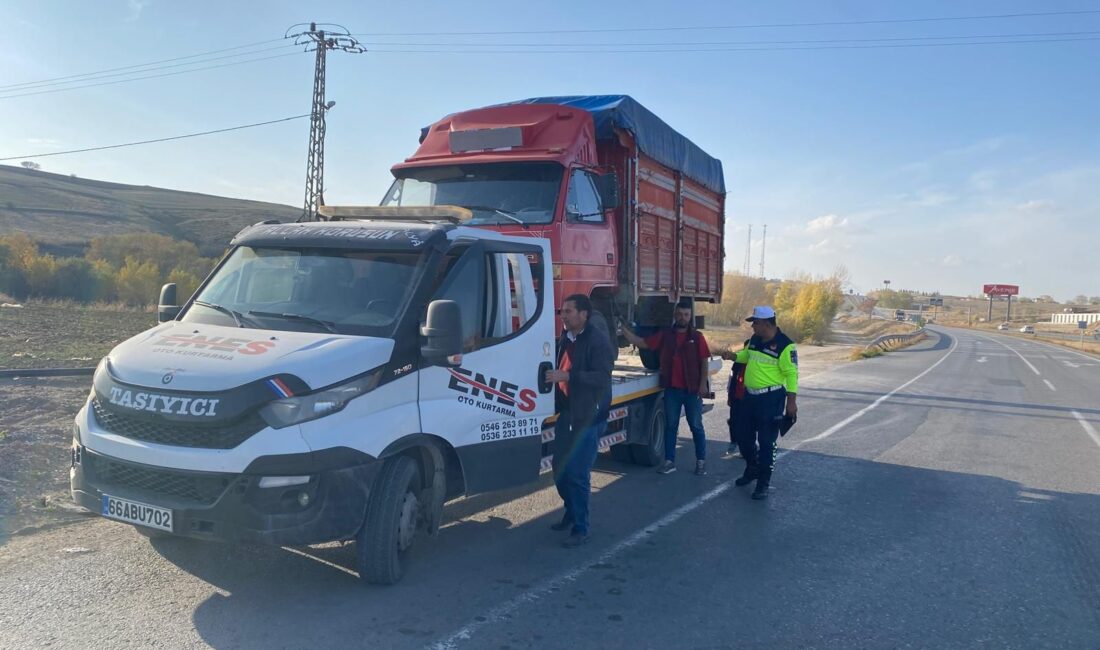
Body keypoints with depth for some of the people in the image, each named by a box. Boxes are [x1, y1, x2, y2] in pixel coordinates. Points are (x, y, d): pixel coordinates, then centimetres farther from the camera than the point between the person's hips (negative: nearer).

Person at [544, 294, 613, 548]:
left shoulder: (598, 342, -12)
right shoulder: (564, 339, 13)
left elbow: (602, 377, -22)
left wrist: (566, 376, -27)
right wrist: (553, 374, 6)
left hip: (587, 416, -8)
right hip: (565, 413, 8)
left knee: (577, 474, -6)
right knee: (560, 469, 15)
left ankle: (580, 529, 6)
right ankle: (571, 513, 35)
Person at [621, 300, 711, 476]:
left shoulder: (697, 336, 0)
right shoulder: (665, 335, 5)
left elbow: (704, 361, -2)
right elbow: (641, 343, 4)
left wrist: (703, 384, -10)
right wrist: (624, 330, -5)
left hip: (692, 389, -2)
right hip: (672, 389, 2)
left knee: (696, 426, 6)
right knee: (670, 425, 8)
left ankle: (701, 461, 17)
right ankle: (670, 461, 14)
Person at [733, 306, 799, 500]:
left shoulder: (785, 346, -17)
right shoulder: (754, 340, 7)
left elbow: (792, 374, -17)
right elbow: (746, 355, 26)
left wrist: (791, 401, -20)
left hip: (771, 399, -8)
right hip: (750, 396, 8)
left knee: (766, 442, 0)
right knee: (744, 435, 17)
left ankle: (763, 483, 11)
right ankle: (752, 469, 39)